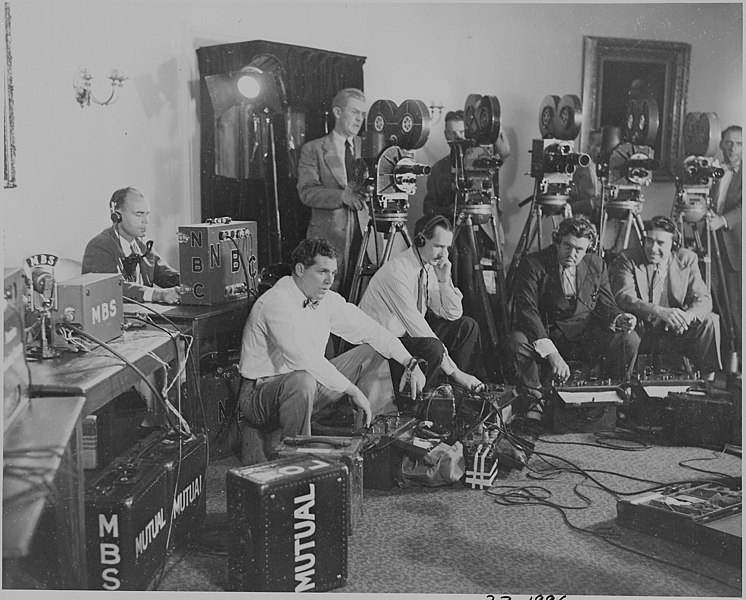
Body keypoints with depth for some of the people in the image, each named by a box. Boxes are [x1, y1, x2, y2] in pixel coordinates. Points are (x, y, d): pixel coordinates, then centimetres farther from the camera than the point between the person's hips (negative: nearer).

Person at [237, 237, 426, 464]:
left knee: (374, 354, 4)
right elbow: (304, 358, -33)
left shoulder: (327, 300, 1)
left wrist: (411, 362, -8)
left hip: (306, 386, 8)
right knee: (302, 381, -42)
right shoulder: (276, 302, -23)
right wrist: (354, 391, -31)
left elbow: (369, 330, 4)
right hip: (261, 392, -8)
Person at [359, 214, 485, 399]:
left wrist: (444, 280, -16)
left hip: (412, 333, 9)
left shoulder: (434, 265, 0)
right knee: (432, 348, -33)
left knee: (467, 326, 0)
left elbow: (453, 315, 3)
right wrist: (453, 370, -28)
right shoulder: (397, 270, -25)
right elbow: (414, 322, -28)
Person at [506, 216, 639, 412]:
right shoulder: (532, 265, -11)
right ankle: (534, 401, -9)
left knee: (630, 340, -21)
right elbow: (526, 310, -22)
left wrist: (618, 319, -17)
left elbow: (605, 305, 10)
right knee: (517, 342, -35)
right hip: (545, 334, -3)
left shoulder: (597, 265, 4)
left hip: (586, 335, 3)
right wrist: (551, 352, -34)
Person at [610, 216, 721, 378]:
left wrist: (686, 316, -30)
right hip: (640, 332, -3)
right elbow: (624, 297, -22)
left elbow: (703, 299, -5)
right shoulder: (627, 260, -7)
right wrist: (660, 312, -38)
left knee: (710, 321, -19)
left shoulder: (687, 259, 2)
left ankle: (707, 382, -6)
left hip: (674, 331, 3)